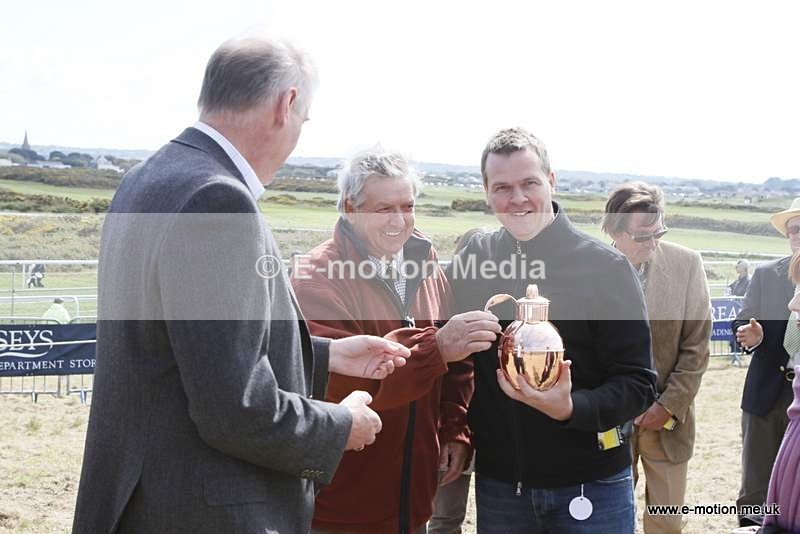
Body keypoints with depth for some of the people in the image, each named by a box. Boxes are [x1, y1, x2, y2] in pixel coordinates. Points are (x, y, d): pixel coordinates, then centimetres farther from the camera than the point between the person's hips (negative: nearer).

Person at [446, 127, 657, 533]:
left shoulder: (605, 266, -7)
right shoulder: (471, 261, 1)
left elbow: (638, 384, -9)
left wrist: (571, 408, -25)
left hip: (591, 486, -2)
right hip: (498, 485, 3)